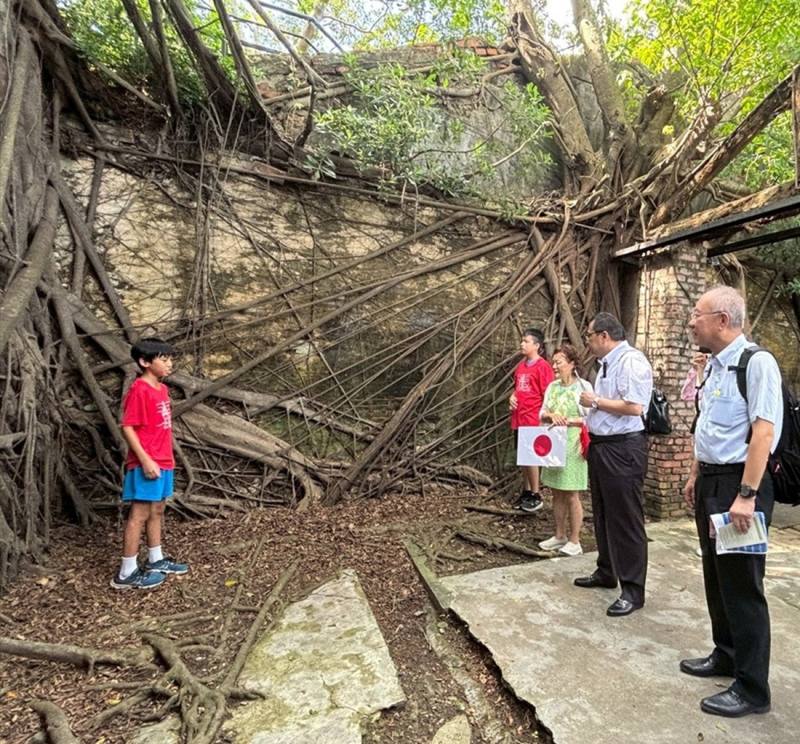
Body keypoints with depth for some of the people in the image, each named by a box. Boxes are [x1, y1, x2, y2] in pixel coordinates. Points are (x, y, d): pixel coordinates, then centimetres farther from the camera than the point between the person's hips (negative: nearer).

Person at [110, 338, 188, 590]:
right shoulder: (139, 390, -15)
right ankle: (127, 573, 9)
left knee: (157, 511, 17)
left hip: (163, 462, 9)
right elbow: (127, 428, -17)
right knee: (139, 515, -1)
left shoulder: (162, 388, 11)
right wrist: (145, 460, -21)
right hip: (147, 464, -9)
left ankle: (156, 560, 31)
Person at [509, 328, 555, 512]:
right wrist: (512, 397, 2)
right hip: (519, 418, 7)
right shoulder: (521, 365, 11)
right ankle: (526, 492, 25)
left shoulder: (543, 366, -11)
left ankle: (536, 496, 12)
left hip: (533, 419, -7)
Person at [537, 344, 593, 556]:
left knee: (572, 495, 2)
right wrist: (551, 415, -14)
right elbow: (541, 413, 6)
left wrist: (569, 421, -21)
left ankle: (574, 541, 14)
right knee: (557, 494, 12)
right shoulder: (552, 386, 9)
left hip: (572, 447, -5)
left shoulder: (583, 386, -7)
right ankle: (559, 536, 25)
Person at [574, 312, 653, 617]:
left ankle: (633, 590, 12)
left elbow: (633, 407, -25)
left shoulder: (631, 361, -16)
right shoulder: (606, 364, 14)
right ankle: (606, 572, 35)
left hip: (622, 449, -10)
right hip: (601, 445, 10)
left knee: (625, 520, -1)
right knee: (602, 514, 19)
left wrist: (595, 400, -14)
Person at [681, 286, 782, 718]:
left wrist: (746, 496, -25)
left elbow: (763, 431, -22)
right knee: (716, 577, 19)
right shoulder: (715, 365, 11)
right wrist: (696, 476, 21)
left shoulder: (756, 362, -16)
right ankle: (725, 656, 37)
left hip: (739, 482, -9)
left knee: (741, 585, 2)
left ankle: (751, 689, 18)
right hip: (710, 482, 9)